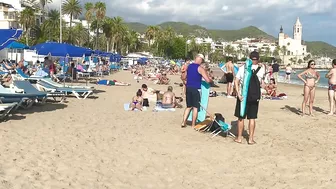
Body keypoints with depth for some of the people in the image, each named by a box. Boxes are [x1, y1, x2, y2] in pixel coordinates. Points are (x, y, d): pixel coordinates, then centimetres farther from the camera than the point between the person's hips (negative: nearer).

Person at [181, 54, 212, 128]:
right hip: (196, 89, -6)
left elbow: (183, 77, 18)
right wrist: (211, 80, 9)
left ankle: (183, 122, 10)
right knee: (195, 107, 4)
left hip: (188, 88, 6)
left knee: (189, 106, 16)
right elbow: (208, 80, -13)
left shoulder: (189, 66, 9)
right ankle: (193, 125, 8)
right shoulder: (200, 68, -10)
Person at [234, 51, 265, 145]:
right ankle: (251, 139, 11)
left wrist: (238, 94, -10)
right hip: (254, 97, 0)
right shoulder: (261, 69, -2)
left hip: (242, 96, 0)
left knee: (241, 117, 10)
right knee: (252, 118, 8)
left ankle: (239, 138, 17)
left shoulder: (242, 68, -4)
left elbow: (236, 81, -10)